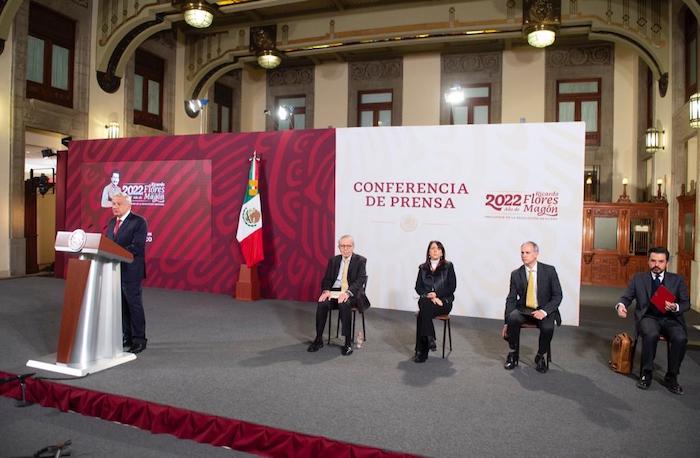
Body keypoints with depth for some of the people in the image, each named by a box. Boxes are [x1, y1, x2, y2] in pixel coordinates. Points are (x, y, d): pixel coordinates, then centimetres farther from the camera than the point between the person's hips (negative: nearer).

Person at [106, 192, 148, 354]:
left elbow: (136, 247, -19)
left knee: (134, 305, 0)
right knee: (122, 306, 13)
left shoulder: (138, 222, -10)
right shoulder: (112, 222, 14)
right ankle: (128, 337, 25)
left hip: (130, 271, -7)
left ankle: (139, 340, 9)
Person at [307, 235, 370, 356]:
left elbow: (360, 280, -11)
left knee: (344, 304, -36)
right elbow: (327, 279, 11)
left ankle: (348, 342, -26)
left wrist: (347, 292, -27)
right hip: (334, 291, 4)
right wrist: (326, 290, -13)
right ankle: (318, 339, -15)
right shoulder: (333, 260, 13)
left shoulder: (360, 261, 1)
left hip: (351, 293, -3)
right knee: (322, 303, -27)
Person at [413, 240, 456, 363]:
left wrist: (436, 294, -13)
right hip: (426, 300, 3)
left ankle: (421, 351, -29)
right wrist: (429, 296, -11)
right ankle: (429, 339, -32)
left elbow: (452, 287, -2)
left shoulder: (448, 266, 5)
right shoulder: (423, 268, 14)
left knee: (423, 313, -31)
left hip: (443, 301, -3)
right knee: (424, 304, -35)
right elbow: (418, 287, 8)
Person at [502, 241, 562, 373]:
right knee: (513, 318, -30)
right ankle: (513, 354, -8)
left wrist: (544, 311, -21)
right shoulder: (516, 274, 0)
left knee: (547, 328, -32)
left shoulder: (549, 270, -5)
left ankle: (540, 357, -3)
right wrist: (506, 323, -8)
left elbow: (557, 295, -4)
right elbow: (511, 299, 1)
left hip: (544, 311, -1)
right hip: (524, 309, 2)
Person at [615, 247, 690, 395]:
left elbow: (686, 303, 10)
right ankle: (646, 373, -15)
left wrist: (675, 307, -14)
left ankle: (671, 377, -9)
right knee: (651, 334, -35)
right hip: (648, 317, -1)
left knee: (681, 338, -30)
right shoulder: (638, 279, 8)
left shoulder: (677, 280, 10)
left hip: (670, 318, 1)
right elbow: (626, 297, 6)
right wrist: (621, 305, -18)